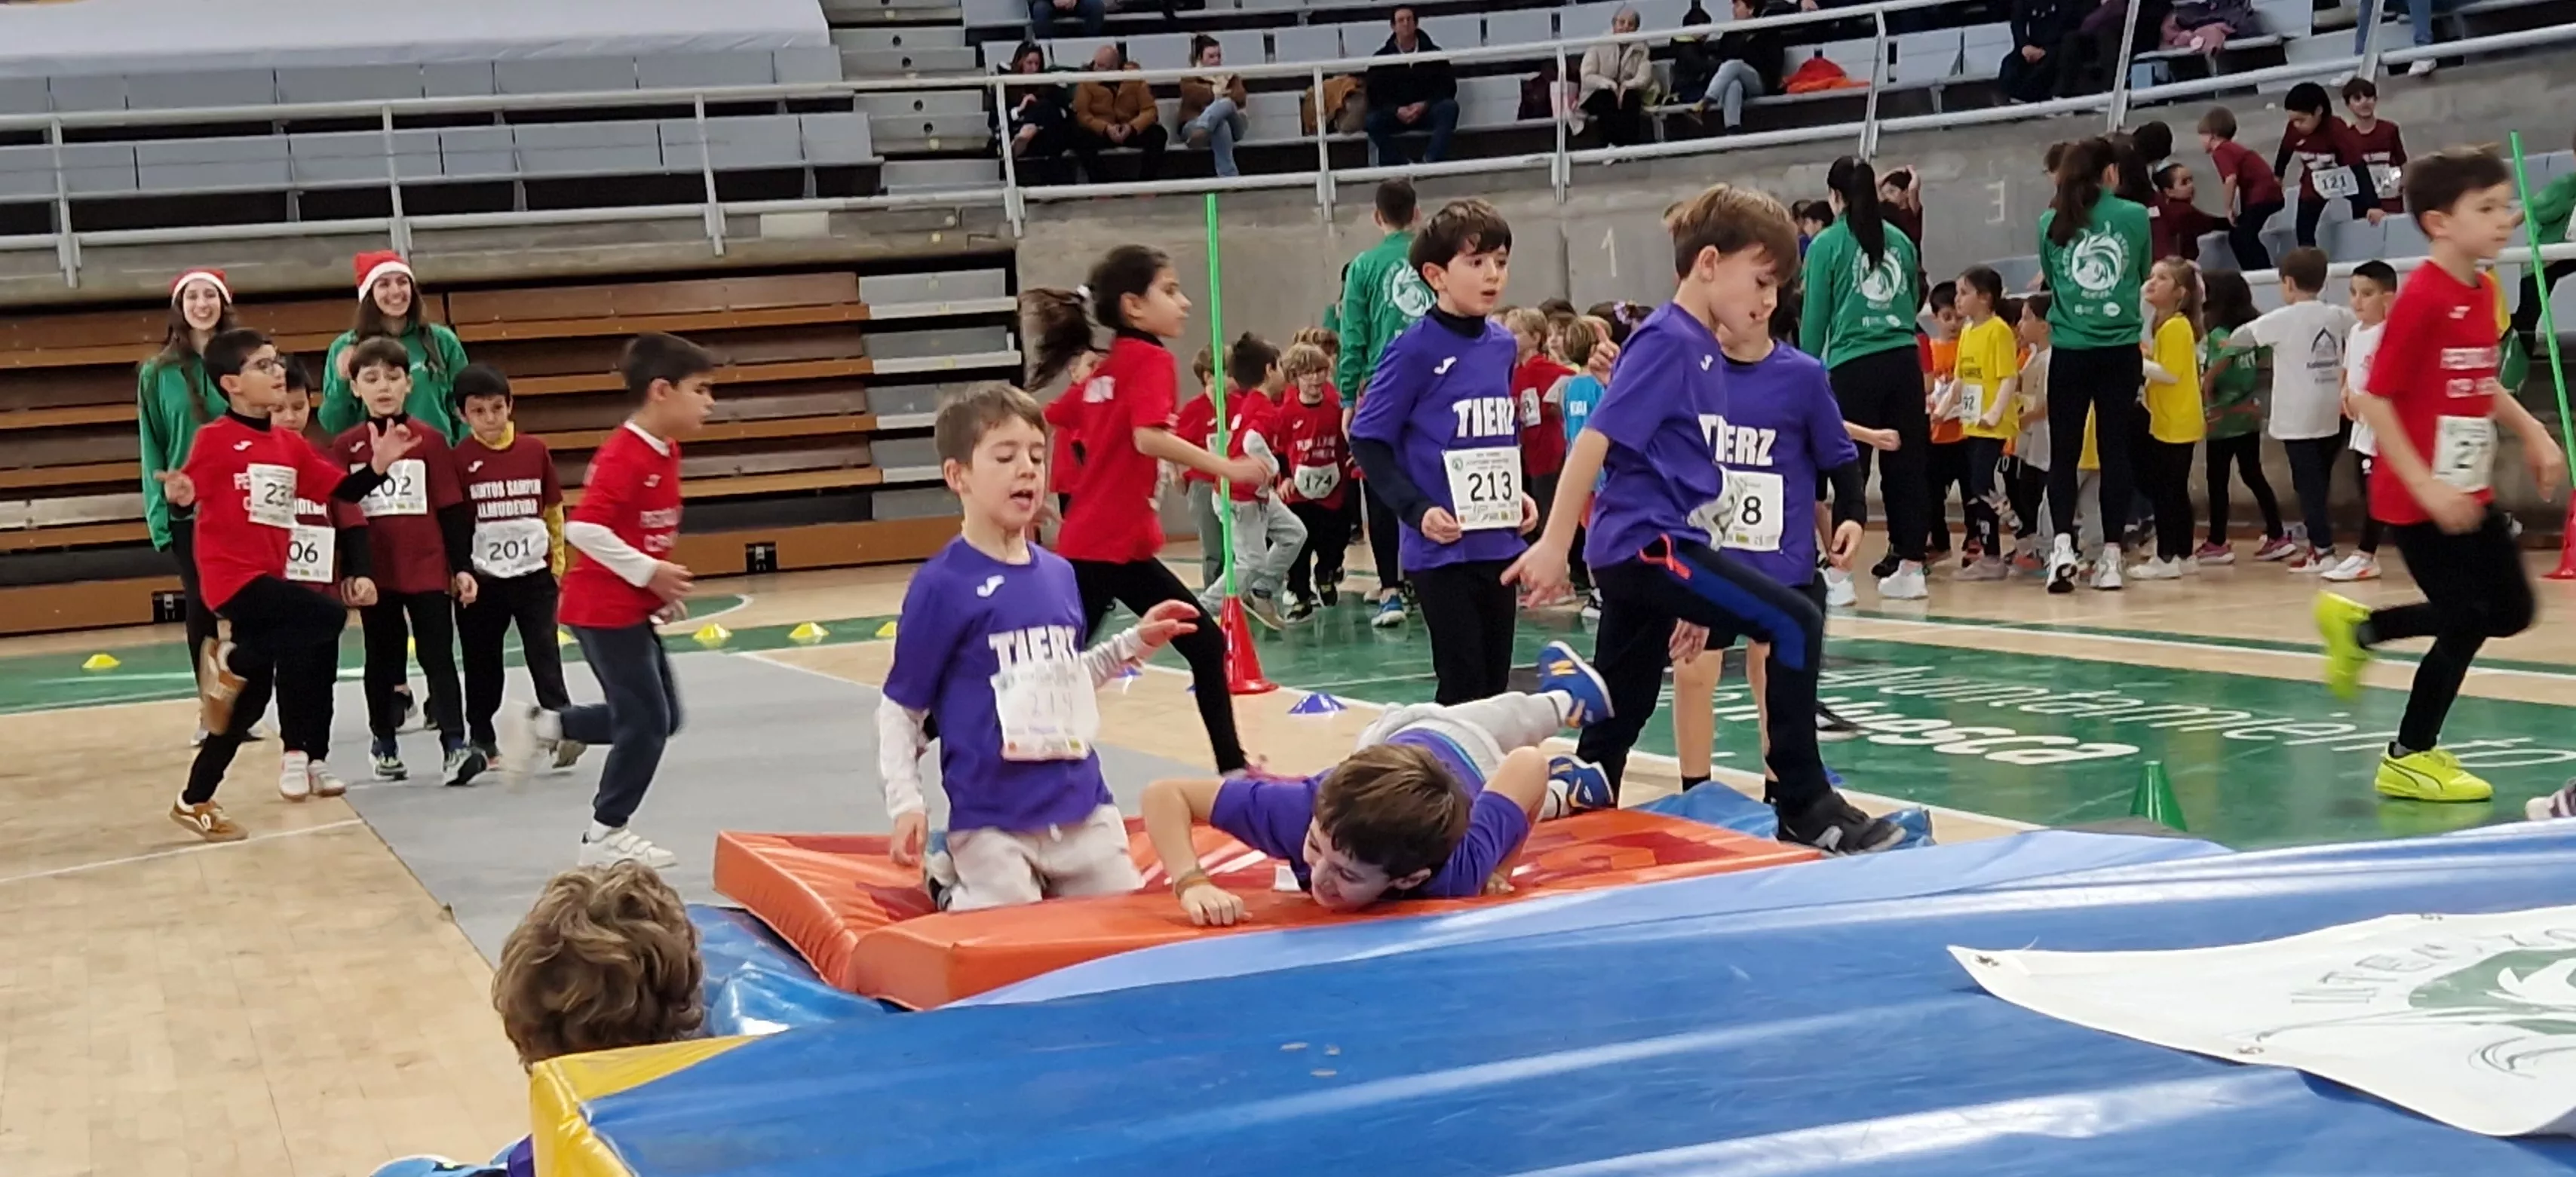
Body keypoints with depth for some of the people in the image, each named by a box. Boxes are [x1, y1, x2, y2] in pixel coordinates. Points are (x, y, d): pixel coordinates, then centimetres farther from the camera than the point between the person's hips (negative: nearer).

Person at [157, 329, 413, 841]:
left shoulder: (291, 445, 10)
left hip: (270, 577, 8)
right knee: (327, 618, -24)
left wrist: (378, 464, -8)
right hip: (234, 577, -8)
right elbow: (187, 498, -11)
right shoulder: (215, 438, -10)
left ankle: (196, 803, 24)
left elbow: (343, 491, 8)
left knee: (250, 698, 12)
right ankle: (229, 662, -4)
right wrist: (180, 496, -34)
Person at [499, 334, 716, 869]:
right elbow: (584, 528, -28)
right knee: (647, 721, -3)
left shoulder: (665, 451, 9)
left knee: (661, 717, 13)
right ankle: (606, 835, 10)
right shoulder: (623, 456, -20)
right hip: (605, 608, -9)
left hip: (634, 606, 9)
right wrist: (650, 572, -23)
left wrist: (663, 587, 9)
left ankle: (543, 726, 21)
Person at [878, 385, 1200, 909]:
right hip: (991, 819, -6)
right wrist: (906, 804, -13)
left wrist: (1135, 644, 14)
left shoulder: (1060, 574, 7)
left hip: (1083, 805, 6)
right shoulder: (941, 584, -11)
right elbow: (899, 710, -5)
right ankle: (953, 884, 24)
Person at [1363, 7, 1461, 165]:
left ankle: (1431, 161, -33)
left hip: (1427, 112, 0)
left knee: (1449, 107, -31)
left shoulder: (1433, 51, 2)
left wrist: (1425, 105, -18)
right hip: (1395, 114, 0)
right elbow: (1375, 94, -3)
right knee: (1373, 121, -30)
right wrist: (1396, 110, -21)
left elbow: (1448, 87, -1)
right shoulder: (1382, 57, 2)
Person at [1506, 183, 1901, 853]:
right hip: (1649, 543, -10)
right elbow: (1595, 440, -16)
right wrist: (1554, 545, -20)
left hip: (1639, 555, 10)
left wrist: (1696, 597, 24)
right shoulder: (1667, 342, -10)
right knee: (1795, 624, -13)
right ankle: (1805, 808, -9)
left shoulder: (1703, 352, 18)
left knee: (1615, 728, 12)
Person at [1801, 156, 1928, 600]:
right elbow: (1915, 300, 18)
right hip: (1904, 361, 4)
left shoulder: (1828, 244, -1)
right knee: (1906, 464, 8)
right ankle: (1910, 567, 12)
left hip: (1854, 365, -4)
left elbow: (1815, 316, -1)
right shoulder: (1900, 241, 10)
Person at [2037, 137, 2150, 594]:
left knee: (2063, 451, 6)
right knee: (2115, 448, 6)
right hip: (2121, 348, 0)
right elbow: (2144, 276, 12)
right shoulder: (2135, 216, -1)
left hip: (2069, 350, 0)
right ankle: (2110, 555, 6)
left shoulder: (2052, 223, 0)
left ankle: (2063, 543, -11)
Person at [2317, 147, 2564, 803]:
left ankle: (2359, 626, 27)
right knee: (2466, 621, -2)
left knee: (2511, 611, 14)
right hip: (2417, 499, -9)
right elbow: (2374, 398, -21)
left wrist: (2533, 434, 10)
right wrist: (2427, 487, -22)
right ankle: (2410, 758, 16)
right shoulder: (2423, 298, -20)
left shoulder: (2482, 293, 6)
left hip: (2471, 494, 9)